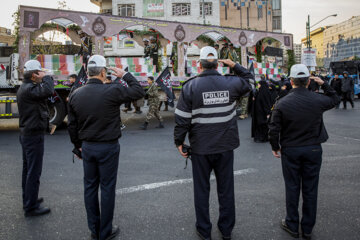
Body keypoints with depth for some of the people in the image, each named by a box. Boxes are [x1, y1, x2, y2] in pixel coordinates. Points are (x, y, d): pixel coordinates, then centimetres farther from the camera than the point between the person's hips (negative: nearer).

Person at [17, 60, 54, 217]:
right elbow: (48, 91, -34)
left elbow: (42, 94, 14)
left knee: (28, 169, 19)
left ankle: (28, 199, 33)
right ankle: (31, 207, 5)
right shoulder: (29, 89, -21)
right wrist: (45, 77, -19)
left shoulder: (25, 87, 13)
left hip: (26, 134, 11)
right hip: (34, 135, -11)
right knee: (34, 171, -4)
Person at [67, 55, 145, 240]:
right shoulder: (112, 91, -17)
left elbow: (72, 125, 7)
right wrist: (125, 76, 6)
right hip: (108, 148, -5)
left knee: (90, 187, 15)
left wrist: (78, 145, 19)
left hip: (87, 147, 5)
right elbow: (139, 92, -5)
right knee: (107, 188, 7)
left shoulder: (76, 95, 1)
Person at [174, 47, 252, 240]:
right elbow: (249, 79, 17)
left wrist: (179, 141, 1)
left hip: (201, 147, -2)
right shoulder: (230, 83, -5)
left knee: (201, 189, 13)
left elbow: (182, 118, -11)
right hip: (226, 146, 2)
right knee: (226, 188, 16)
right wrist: (235, 66, 15)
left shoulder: (190, 86, -11)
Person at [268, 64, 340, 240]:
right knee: (310, 189, 11)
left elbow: (274, 130, -11)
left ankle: (292, 226, 24)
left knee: (292, 188, 11)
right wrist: (324, 84, 16)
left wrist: (275, 147, 4)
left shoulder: (282, 103, -13)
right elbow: (335, 99, 16)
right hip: (313, 150, 2)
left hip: (290, 151, -1)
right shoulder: (318, 100, -8)